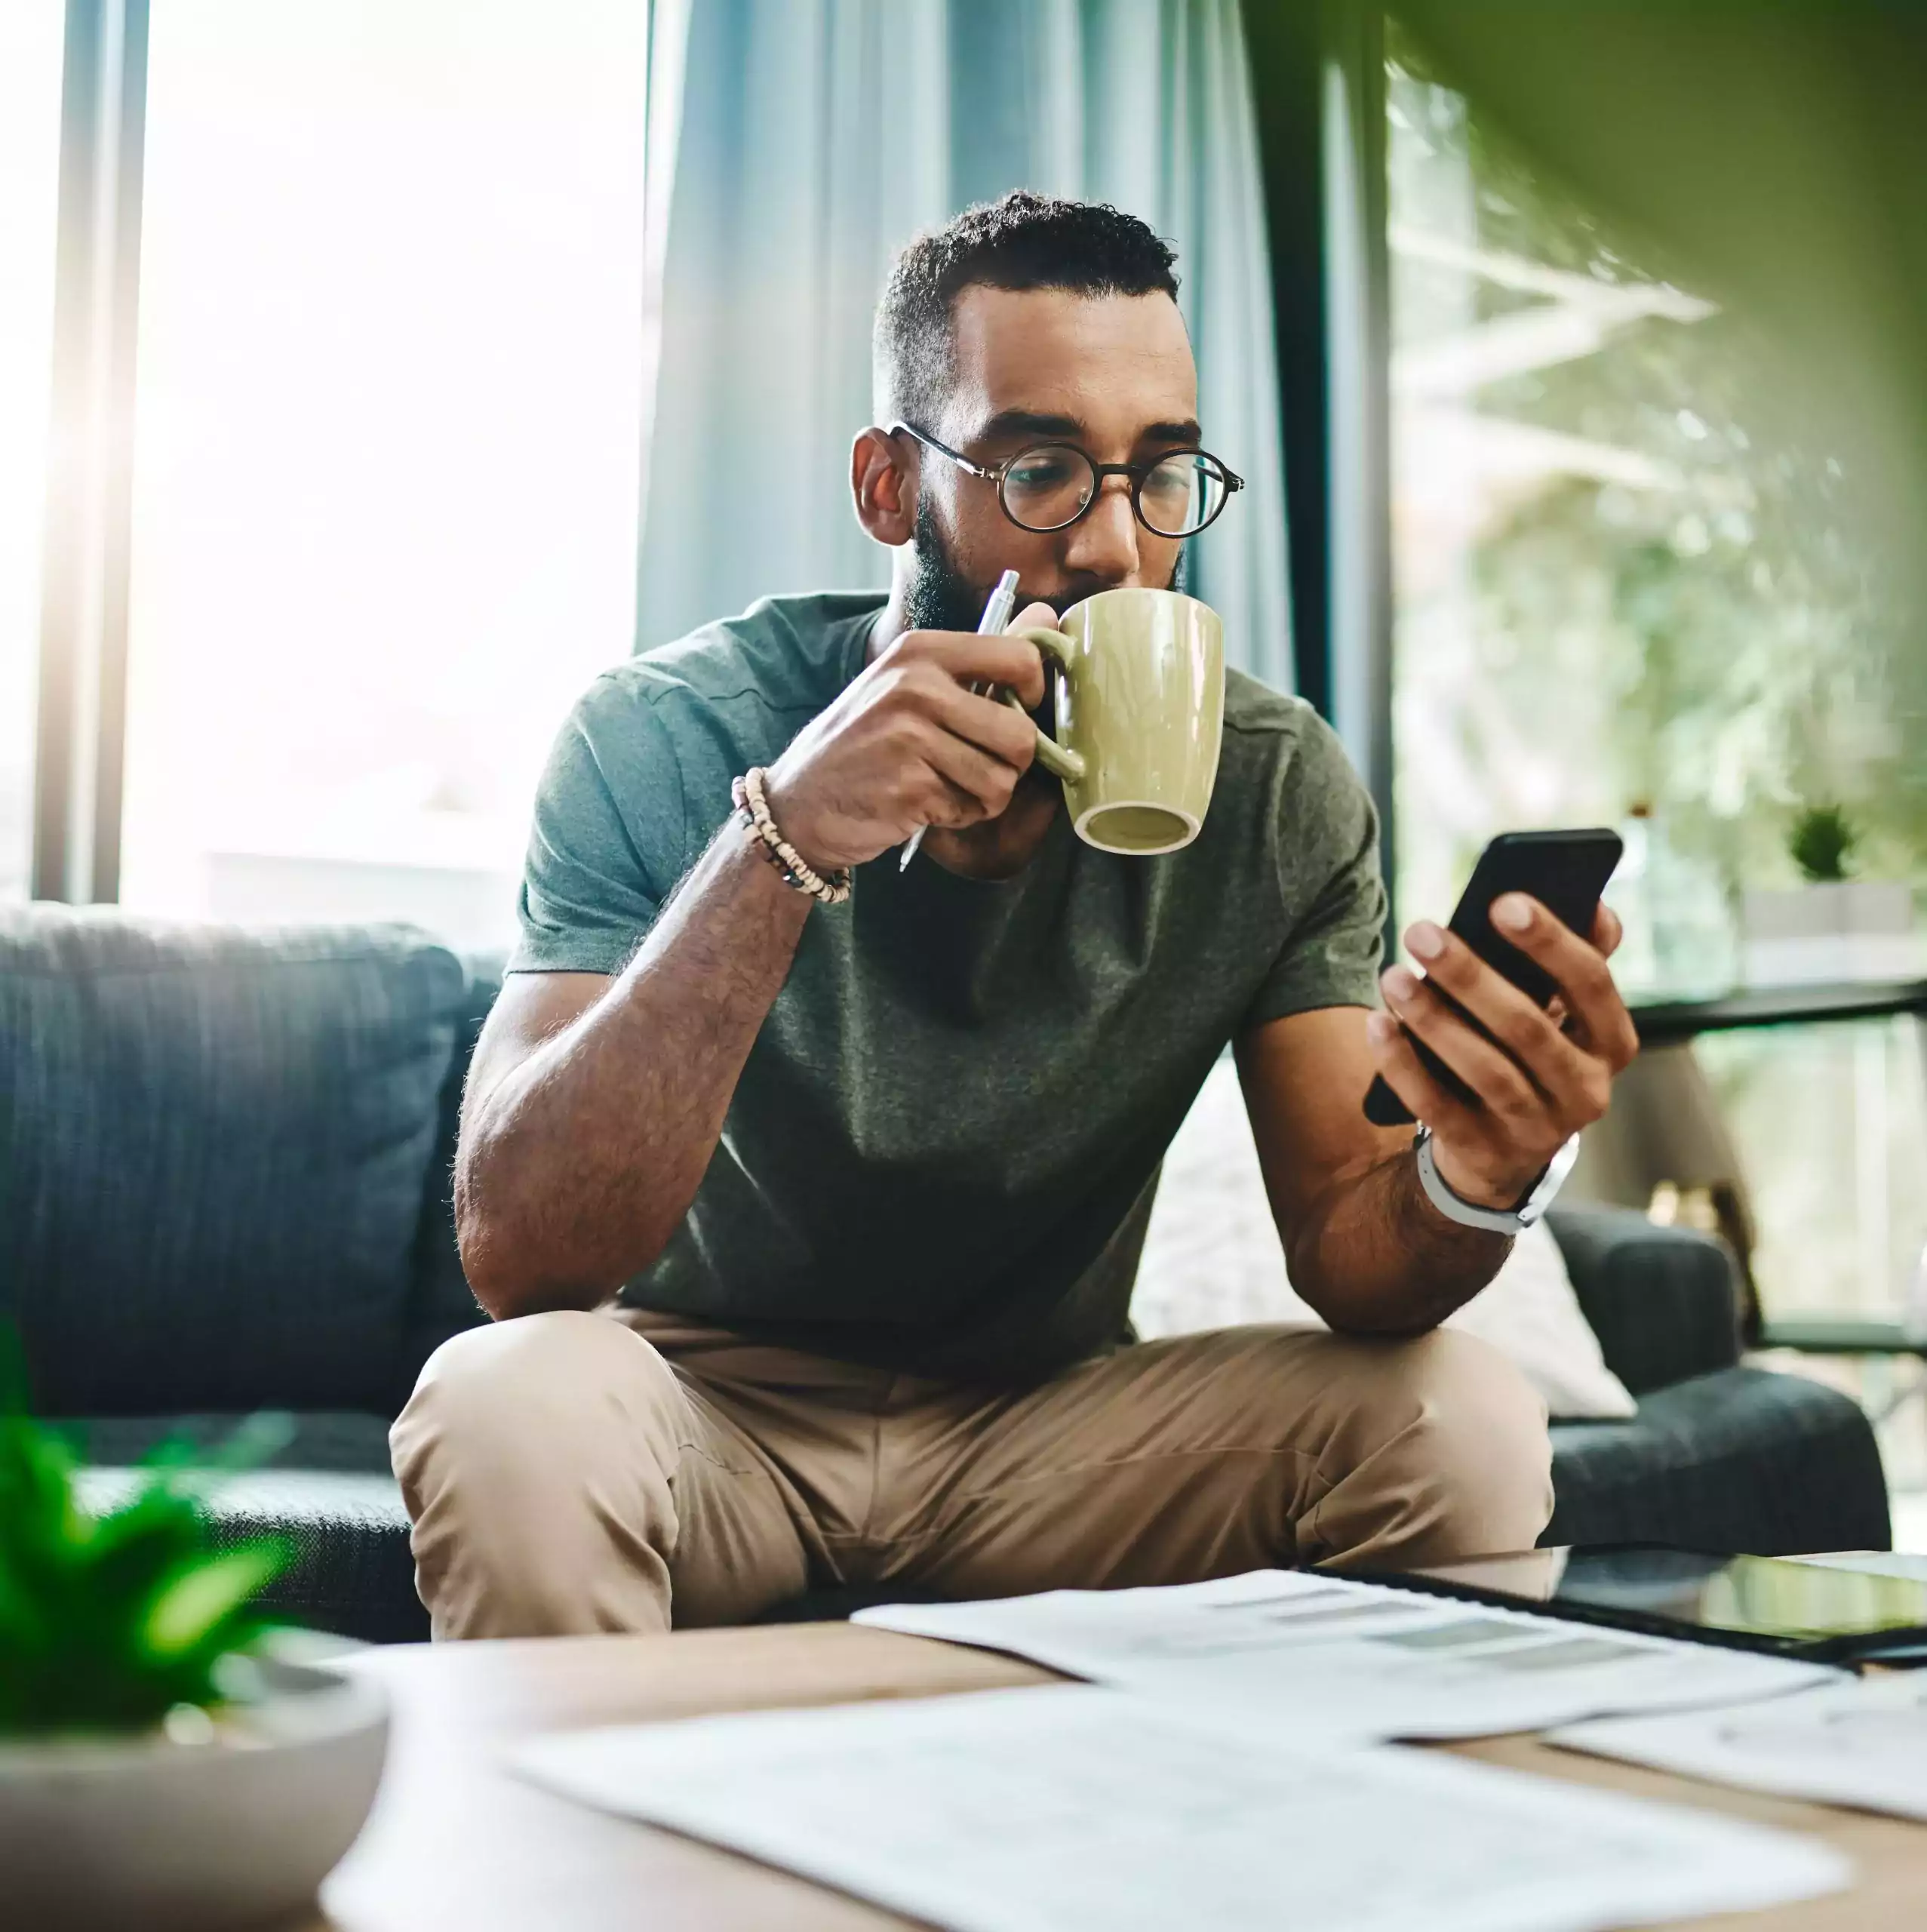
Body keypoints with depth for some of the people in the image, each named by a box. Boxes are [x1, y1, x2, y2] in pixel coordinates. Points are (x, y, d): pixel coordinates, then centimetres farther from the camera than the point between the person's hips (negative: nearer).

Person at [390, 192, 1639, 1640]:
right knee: (518, 1411, -34)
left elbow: (1344, 1246, -12)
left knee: (1466, 1423, -21)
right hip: (714, 1401, -2)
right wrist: (785, 841, -38)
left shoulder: (1276, 789, -8)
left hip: (1047, 1423, 2)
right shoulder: (668, 739, -17)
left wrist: (1471, 1184, -37)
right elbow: (517, 1255, -27)